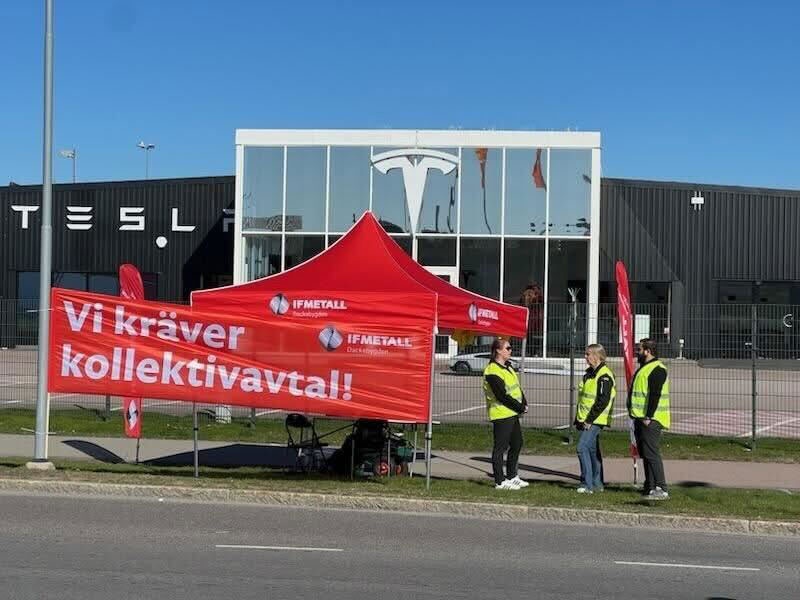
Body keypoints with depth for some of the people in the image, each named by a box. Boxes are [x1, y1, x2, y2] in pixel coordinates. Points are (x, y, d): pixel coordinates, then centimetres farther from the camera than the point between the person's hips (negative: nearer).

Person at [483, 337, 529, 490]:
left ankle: (512, 476, 31)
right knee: (500, 447, -3)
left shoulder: (508, 367, 13)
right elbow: (502, 396, -21)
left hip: (512, 414, 10)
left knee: (517, 444, 18)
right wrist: (521, 407, -14)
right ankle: (500, 481, 4)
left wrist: (524, 403, 0)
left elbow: (517, 387, 16)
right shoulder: (492, 371, -18)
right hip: (501, 414, -10)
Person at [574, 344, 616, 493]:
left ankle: (587, 484, -14)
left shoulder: (604, 376, -14)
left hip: (596, 420, -10)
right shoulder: (589, 373, 16)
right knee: (592, 450, 12)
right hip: (586, 420, 10)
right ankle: (597, 484, 19)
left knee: (582, 447, -16)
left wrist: (590, 419, -20)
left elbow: (603, 401, -20)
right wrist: (578, 418, 17)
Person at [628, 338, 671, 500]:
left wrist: (648, 417, -25)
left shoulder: (657, 370, -14)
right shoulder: (643, 368, 20)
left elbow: (655, 395, -21)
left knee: (652, 453, -13)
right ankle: (650, 486, 19)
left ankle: (661, 489, -13)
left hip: (651, 420, -11)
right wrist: (636, 415, 20)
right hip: (641, 419, 11)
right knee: (645, 454, 13)